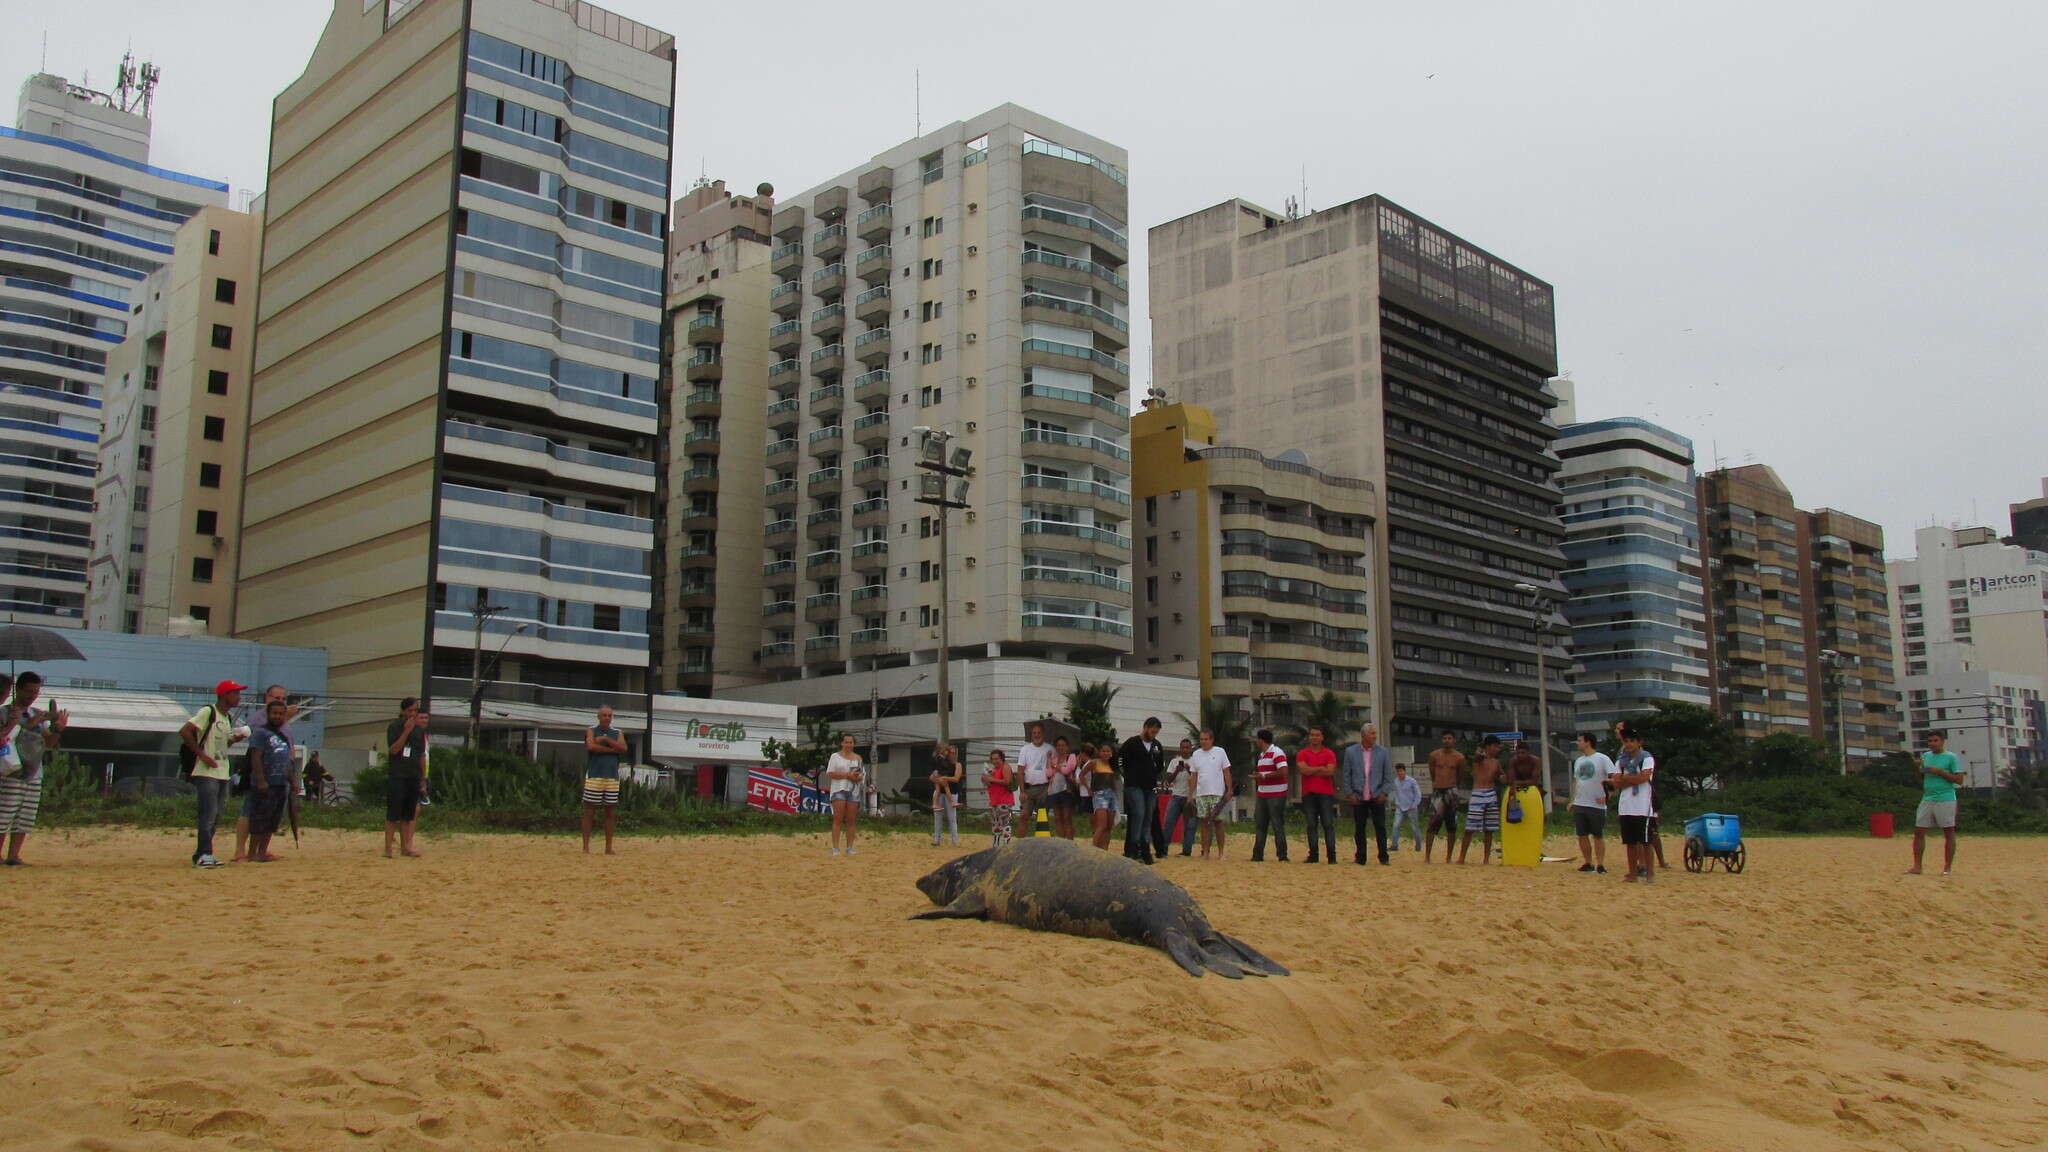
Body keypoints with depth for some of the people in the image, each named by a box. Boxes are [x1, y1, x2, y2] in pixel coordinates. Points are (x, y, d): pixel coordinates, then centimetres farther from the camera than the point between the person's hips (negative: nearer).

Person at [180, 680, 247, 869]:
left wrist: (236, 739, 5)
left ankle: (200, 854, 17)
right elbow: (184, 732, -17)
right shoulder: (207, 712, -9)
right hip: (206, 773, -9)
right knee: (209, 813, -13)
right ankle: (204, 854, -11)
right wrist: (201, 754, -19)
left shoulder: (229, 718, 17)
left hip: (222, 773, 9)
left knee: (215, 816, 10)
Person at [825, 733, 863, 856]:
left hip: (854, 790, 3)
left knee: (851, 821, 2)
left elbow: (862, 775, 18)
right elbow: (830, 774, -5)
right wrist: (847, 775, -14)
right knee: (838, 819, -10)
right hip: (839, 789, -3)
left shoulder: (857, 758, 15)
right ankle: (835, 848, -11)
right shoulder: (835, 756, 4)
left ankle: (850, 848, 7)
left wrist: (858, 777, -7)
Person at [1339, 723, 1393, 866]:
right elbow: (1346, 775, 5)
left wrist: (1384, 793, -4)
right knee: (1359, 829, 4)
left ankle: (1383, 857, 6)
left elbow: (1389, 775, 5)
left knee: (1380, 828, -2)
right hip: (1358, 798, 0)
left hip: (1377, 797, 0)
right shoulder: (1350, 752, 3)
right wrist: (1349, 793, -2)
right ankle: (1360, 858, 12)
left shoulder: (1382, 752, 3)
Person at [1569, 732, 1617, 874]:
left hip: (1597, 805, -6)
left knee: (1598, 836, 1)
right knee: (1582, 835, 7)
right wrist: (1573, 800, 12)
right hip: (1579, 804, 6)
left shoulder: (1602, 759, -8)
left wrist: (1607, 795, -17)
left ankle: (1600, 864, 7)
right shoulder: (1578, 761, 13)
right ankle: (1588, 863, 17)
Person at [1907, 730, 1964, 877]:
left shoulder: (1950, 757, -1)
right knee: (1919, 831, -1)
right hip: (1927, 799, 5)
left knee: (1949, 832, 2)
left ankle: (1948, 867, 7)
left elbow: (1959, 779, -7)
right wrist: (1919, 768, -2)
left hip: (1945, 800, -5)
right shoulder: (1925, 756, 14)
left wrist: (1939, 771, -14)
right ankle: (1917, 866, 1)